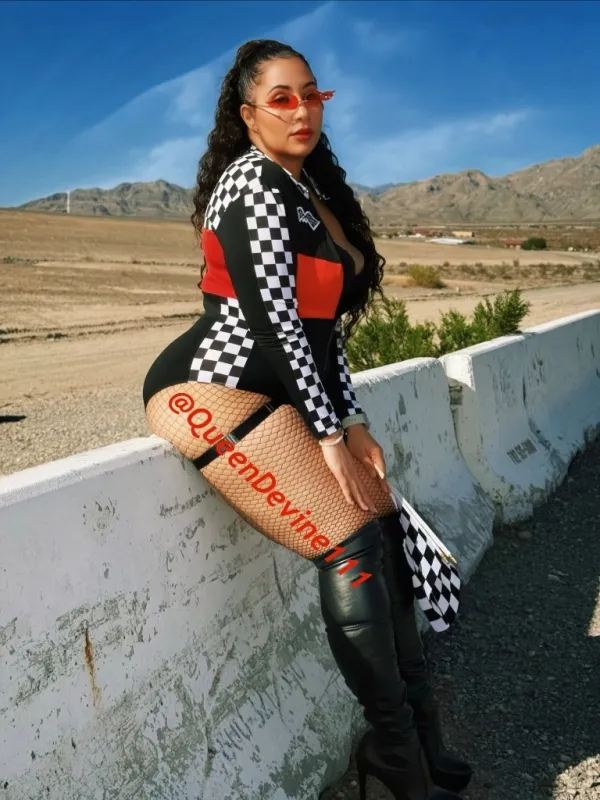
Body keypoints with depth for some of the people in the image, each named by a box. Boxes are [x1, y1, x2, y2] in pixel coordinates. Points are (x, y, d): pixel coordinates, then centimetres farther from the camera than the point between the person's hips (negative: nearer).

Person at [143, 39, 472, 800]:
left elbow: (325, 322, 16)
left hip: (276, 392, 9)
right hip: (213, 391, -9)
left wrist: (353, 423, 10)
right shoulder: (253, 182, -9)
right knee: (350, 545, -15)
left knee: (382, 527, 4)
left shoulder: (312, 190, 19)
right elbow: (271, 316, -17)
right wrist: (328, 432, -14)